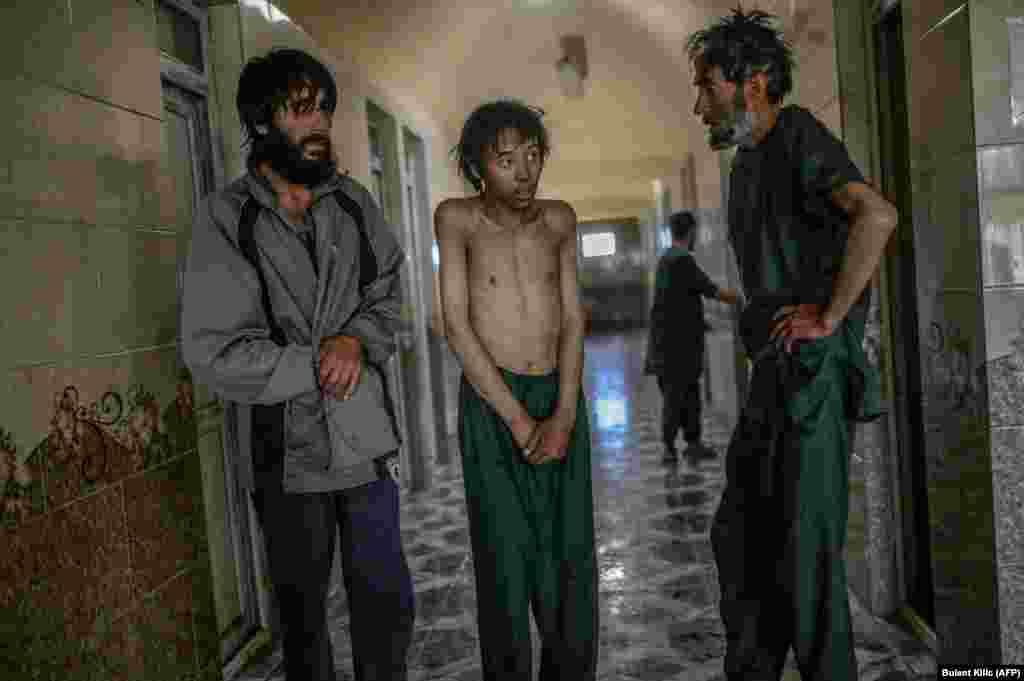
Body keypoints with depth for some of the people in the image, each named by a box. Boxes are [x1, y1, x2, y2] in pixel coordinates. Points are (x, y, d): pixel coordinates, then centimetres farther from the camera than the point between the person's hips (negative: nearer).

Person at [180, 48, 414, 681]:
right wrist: (317, 368, -14)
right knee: (303, 609, 17)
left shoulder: (354, 203, 3)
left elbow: (387, 294, 9)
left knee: (389, 603, 13)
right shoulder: (227, 217, -10)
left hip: (365, 439, 3)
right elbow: (215, 354, -14)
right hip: (285, 450, -3)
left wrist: (358, 339, -12)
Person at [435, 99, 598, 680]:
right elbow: (457, 326, -11)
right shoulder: (457, 218, -6)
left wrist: (565, 416, -12)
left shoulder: (560, 219, 5)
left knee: (573, 562, 6)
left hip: (561, 400, 4)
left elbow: (572, 320, 1)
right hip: (491, 406, -3)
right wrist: (518, 420, -15)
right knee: (507, 564, -3)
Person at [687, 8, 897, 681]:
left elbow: (876, 215, -29)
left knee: (806, 543, -1)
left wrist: (828, 318, -23)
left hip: (814, 370, -10)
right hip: (775, 372, 10)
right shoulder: (749, 160, 17)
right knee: (739, 533, 15)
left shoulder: (798, 136, -12)